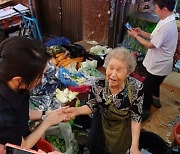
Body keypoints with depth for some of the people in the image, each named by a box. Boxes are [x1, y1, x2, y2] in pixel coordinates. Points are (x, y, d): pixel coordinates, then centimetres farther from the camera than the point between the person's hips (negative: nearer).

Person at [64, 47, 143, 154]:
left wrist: (134, 145, -21)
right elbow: (91, 106, -11)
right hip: (102, 122, 1)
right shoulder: (98, 84, -27)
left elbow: (136, 117, -20)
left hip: (123, 126, 0)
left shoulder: (136, 88, -31)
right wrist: (76, 111, -31)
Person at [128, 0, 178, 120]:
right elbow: (155, 38, 12)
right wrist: (142, 33, 4)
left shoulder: (166, 26, -31)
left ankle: (145, 110, 22)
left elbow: (150, 45, -24)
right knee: (154, 83, 30)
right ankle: (155, 100, 54)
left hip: (159, 65, -10)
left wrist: (136, 36, -13)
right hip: (159, 63, 10)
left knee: (147, 88, 4)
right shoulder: (167, 21, 2)